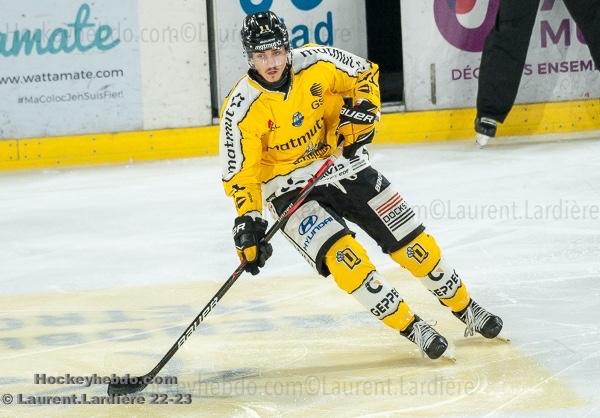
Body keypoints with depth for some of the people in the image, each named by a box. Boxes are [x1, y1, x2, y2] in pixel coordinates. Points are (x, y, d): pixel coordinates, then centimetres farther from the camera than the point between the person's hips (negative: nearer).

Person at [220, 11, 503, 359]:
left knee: (409, 237, 1)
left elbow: (365, 73, 4)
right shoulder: (242, 109, -21)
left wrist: (362, 111, -12)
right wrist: (249, 222, -28)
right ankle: (411, 327, -14)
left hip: (340, 164, 3)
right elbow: (240, 175, -18)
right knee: (340, 253, -25)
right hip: (290, 189, -3)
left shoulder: (316, 63, -15)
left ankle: (465, 308, 20)